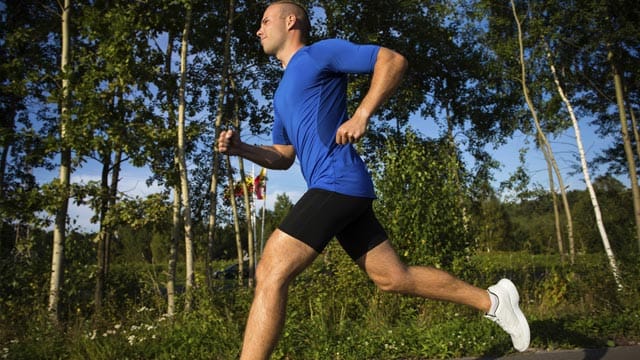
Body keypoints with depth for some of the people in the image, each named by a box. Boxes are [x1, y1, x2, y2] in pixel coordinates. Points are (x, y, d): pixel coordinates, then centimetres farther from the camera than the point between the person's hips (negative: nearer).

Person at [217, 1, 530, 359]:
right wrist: (242, 148, 10)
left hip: (337, 183, -10)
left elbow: (394, 60, -7)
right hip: (342, 189, 10)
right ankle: (493, 300, 19)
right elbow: (284, 156, 28)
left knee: (270, 274, -14)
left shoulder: (321, 52, 2)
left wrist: (362, 115, -18)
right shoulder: (282, 93, 27)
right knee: (394, 277, 10)